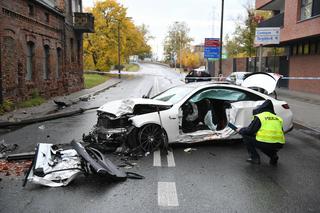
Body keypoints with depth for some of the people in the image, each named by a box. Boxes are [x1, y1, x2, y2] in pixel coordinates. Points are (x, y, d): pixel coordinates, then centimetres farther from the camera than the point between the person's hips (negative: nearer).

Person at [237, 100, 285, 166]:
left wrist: (240, 130, 18)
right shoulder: (278, 118, 20)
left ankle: (254, 158, 7)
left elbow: (249, 131, -2)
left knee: (246, 136, 11)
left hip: (265, 143, -7)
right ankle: (273, 156, 15)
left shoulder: (259, 117, 2)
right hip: (279, 145, 7)